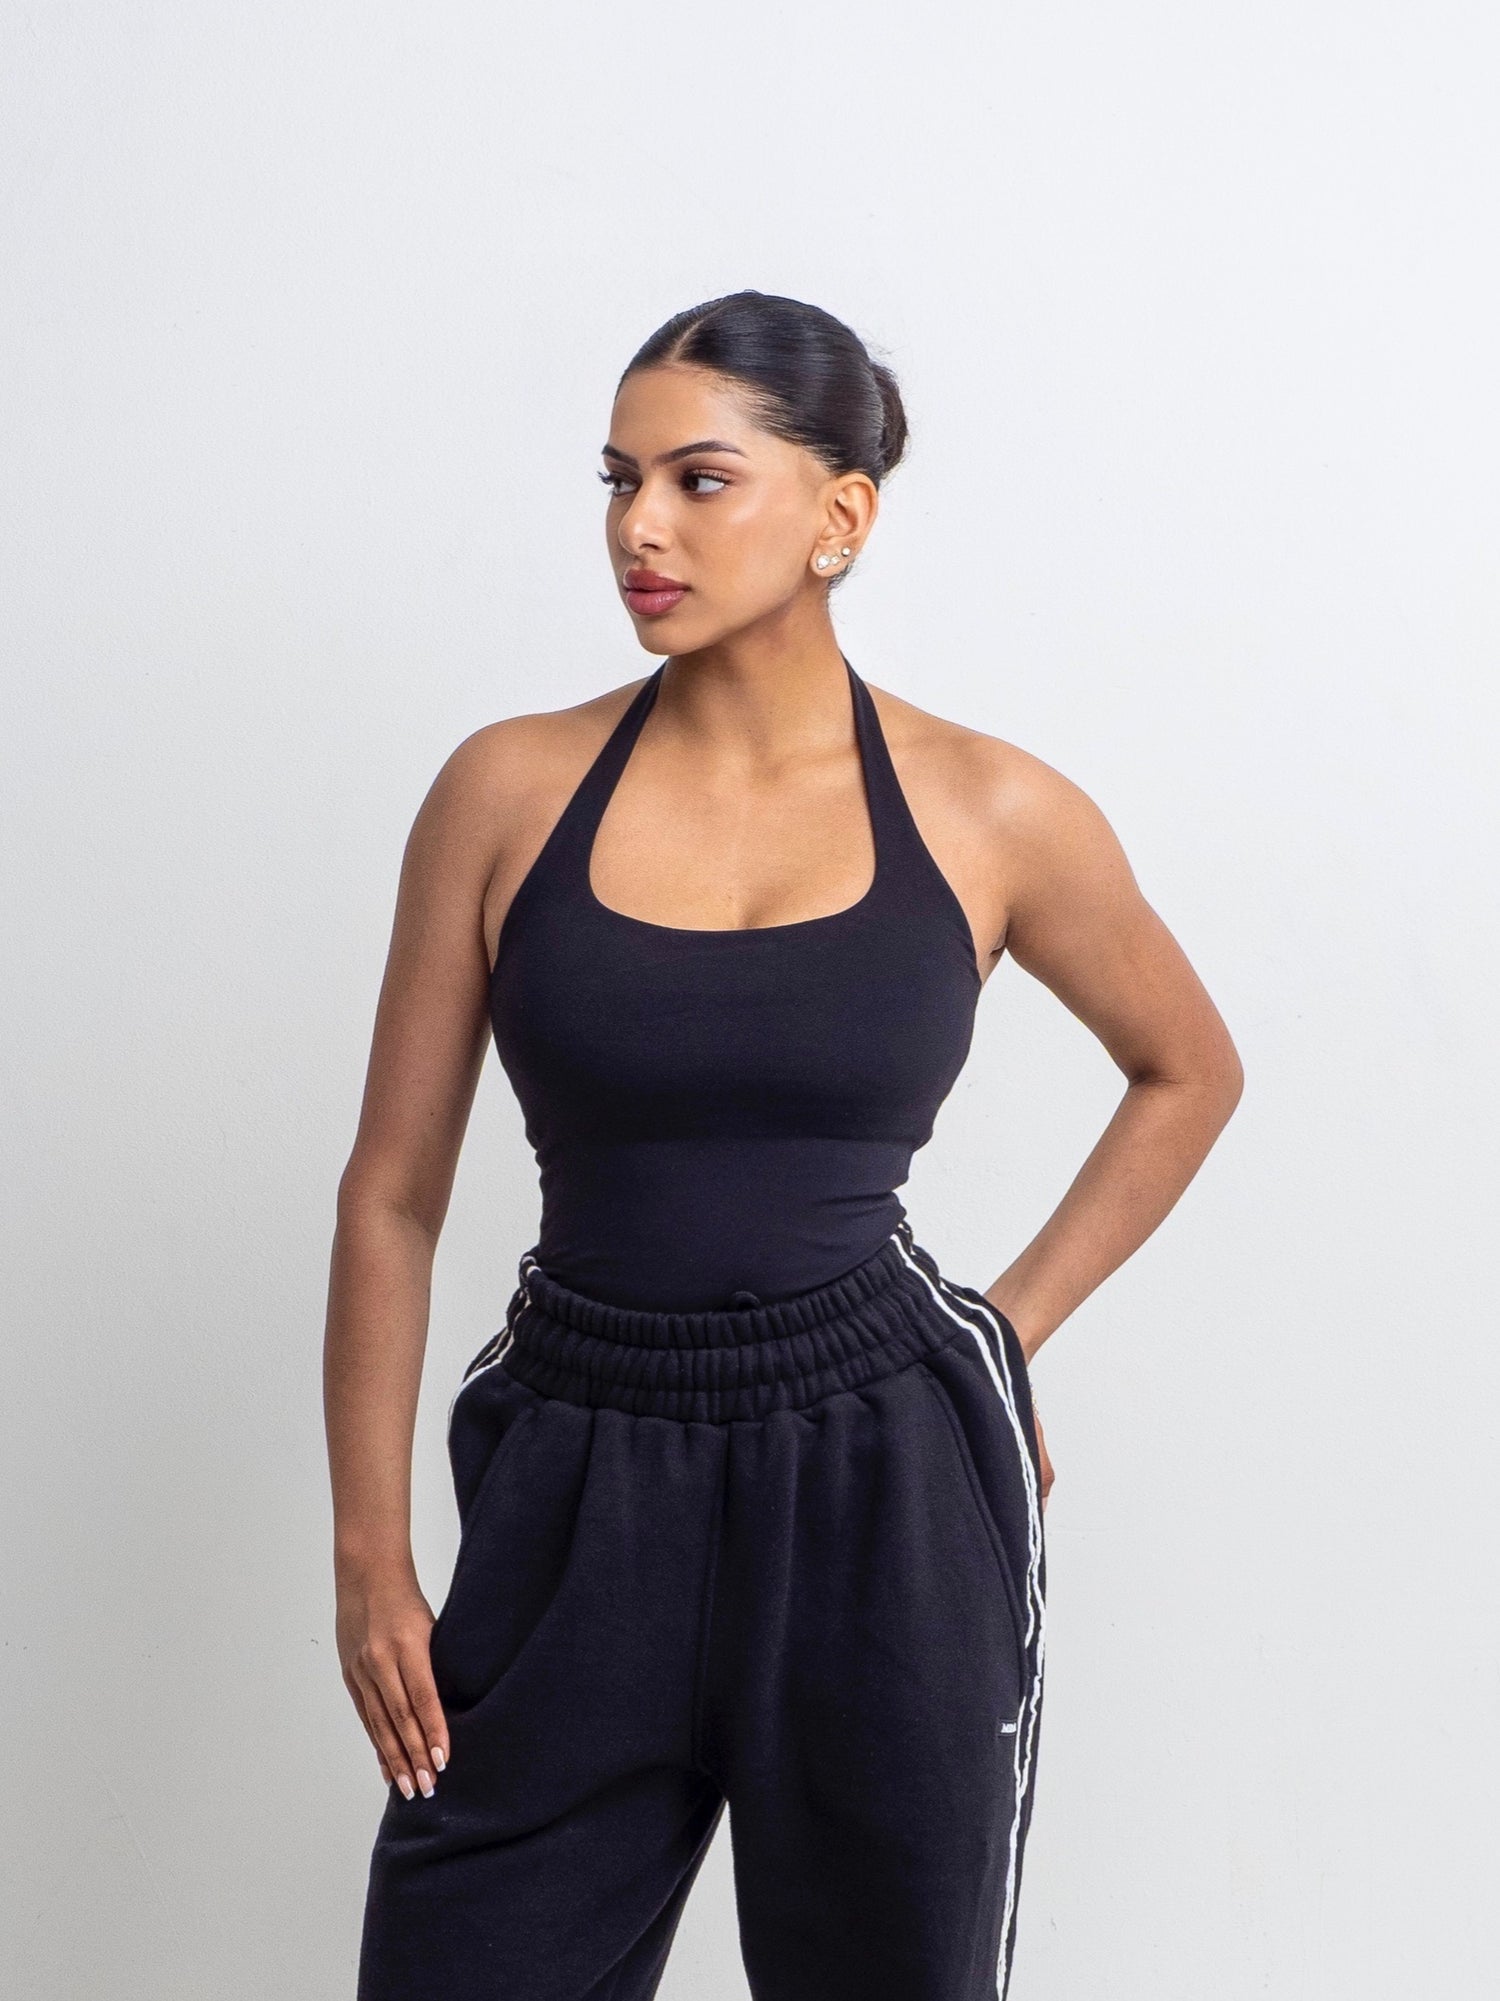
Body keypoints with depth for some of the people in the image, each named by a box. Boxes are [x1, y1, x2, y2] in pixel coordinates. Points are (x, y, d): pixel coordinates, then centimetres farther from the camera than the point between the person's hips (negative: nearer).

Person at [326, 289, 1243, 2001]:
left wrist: (1012, 1330, 7)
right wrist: (369, 1551, 1)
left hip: (886, 1489, 0)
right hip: (580, 1489, 1)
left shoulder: (990, 814, -2)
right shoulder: (511, 790, -1)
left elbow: (1188, 1071, 15)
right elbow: (393, 1195, 3)